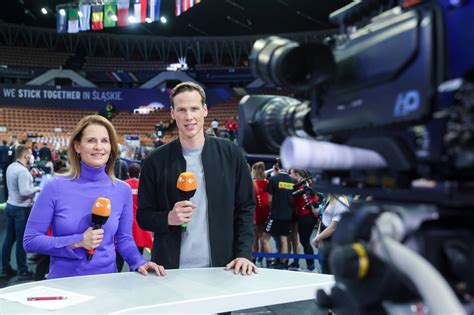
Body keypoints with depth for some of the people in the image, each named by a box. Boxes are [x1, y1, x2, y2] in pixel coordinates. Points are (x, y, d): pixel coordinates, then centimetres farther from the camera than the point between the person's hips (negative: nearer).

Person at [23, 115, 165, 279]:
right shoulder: (55, 187, -6)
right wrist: (77, 242, -16)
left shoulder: (123, 190, 1)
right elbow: (30, 241, -5)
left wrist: (139, 262, -9)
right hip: (63, 282, -2)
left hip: (107, 282, 2)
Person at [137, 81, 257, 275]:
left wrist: (243, 254, -6)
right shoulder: (156, 161, -1)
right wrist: (169, 218, -17)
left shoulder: (230, 154, 0)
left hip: (220, 268, 1)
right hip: (170, 268, 0)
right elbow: (143, 216, 3)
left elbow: (245, 209, 4)